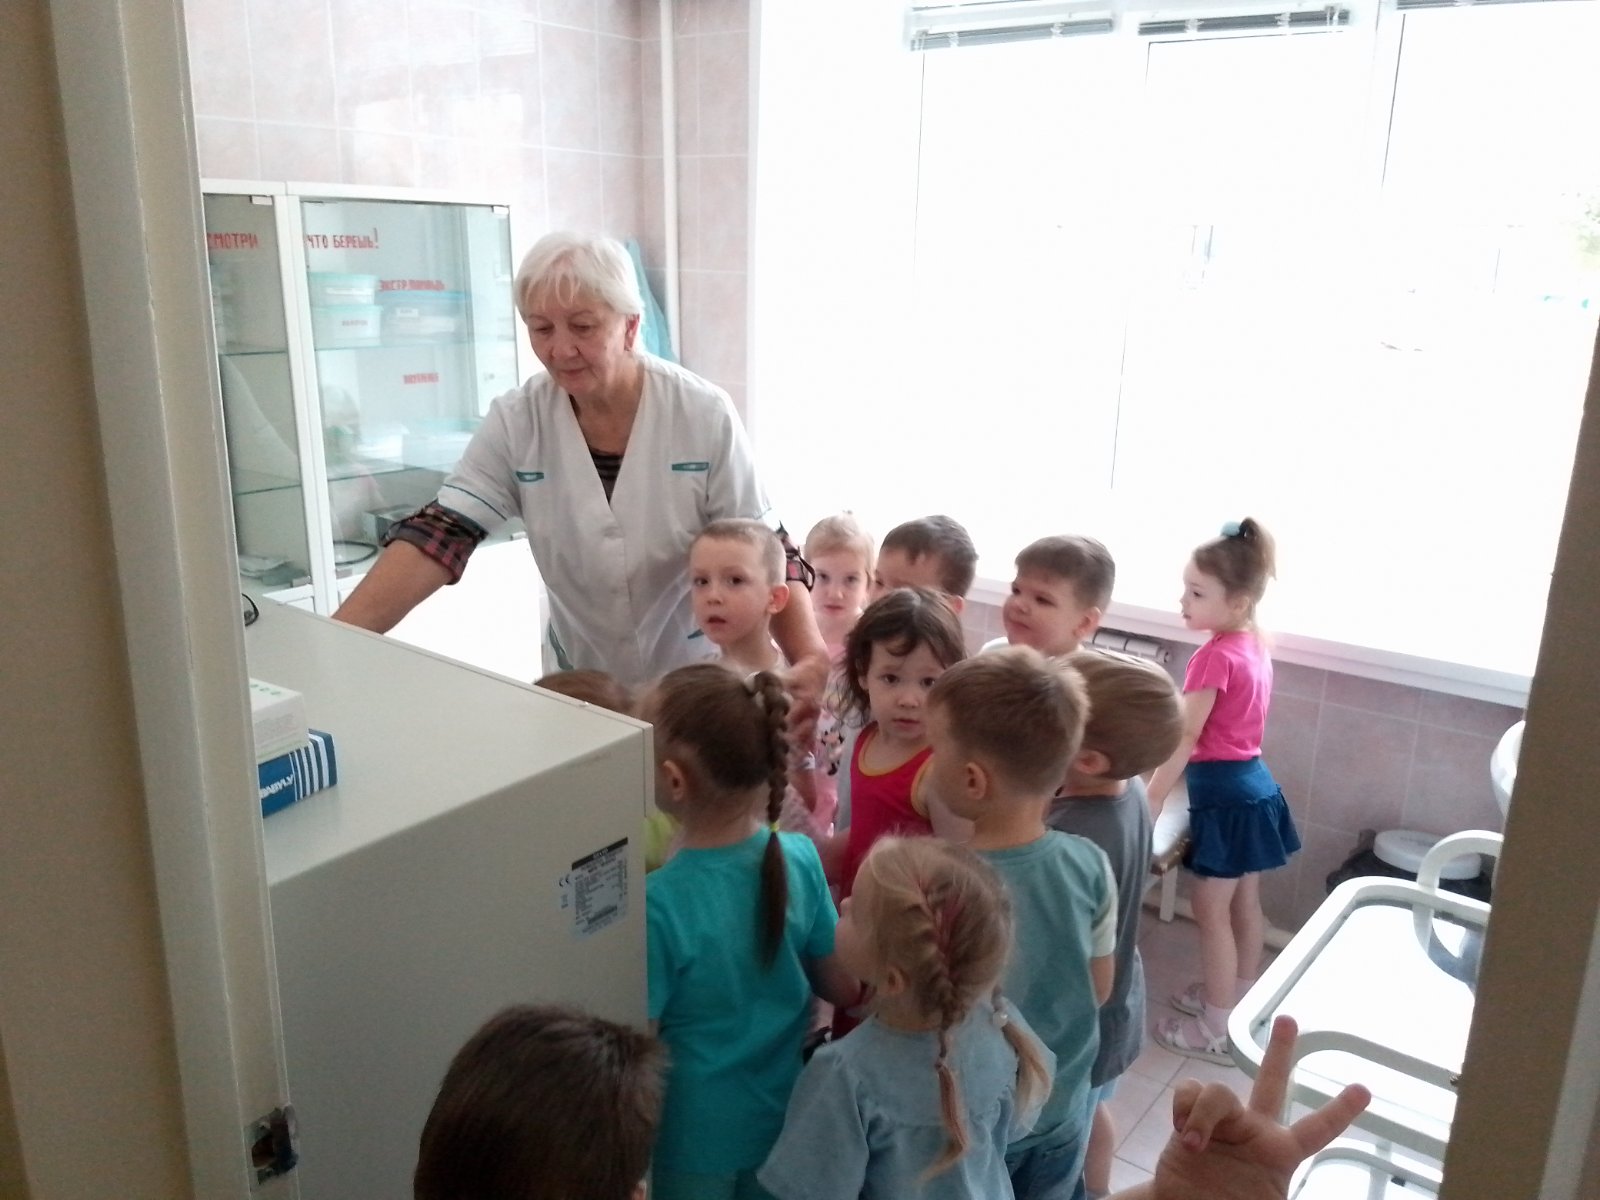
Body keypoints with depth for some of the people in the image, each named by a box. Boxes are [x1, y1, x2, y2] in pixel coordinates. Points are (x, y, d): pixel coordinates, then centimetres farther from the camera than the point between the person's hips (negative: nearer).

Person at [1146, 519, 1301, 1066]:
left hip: (1224, 792, -9)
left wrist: (1149, 802, -21)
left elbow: (1184, 738, -23)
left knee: (1211, 911, 3)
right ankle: (1240, 1001, 35)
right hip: (1253, 782, 9)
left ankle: (1216, 1030, 15)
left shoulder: (1216, 656, -22)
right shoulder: (1254, 645, 5)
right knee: (1244, 902, 20)